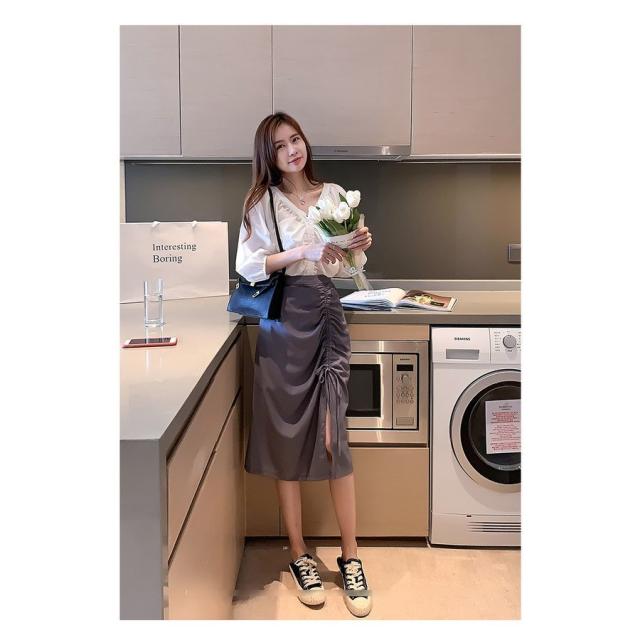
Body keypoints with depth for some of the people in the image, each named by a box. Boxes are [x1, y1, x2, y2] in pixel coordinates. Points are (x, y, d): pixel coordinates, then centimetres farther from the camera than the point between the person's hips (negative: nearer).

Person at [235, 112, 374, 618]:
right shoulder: (262, 202, 4)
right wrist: (303, 252, -15)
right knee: (287, 438, 3)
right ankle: (299, 556, 18)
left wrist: (360, 247, -6)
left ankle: (351, 558, 10)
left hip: (327, 315, 1)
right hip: (283, 322, -1)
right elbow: (247, 265, -5)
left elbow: (348, 268, 16)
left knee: (334, 438, -3)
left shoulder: (335, 195, 11)